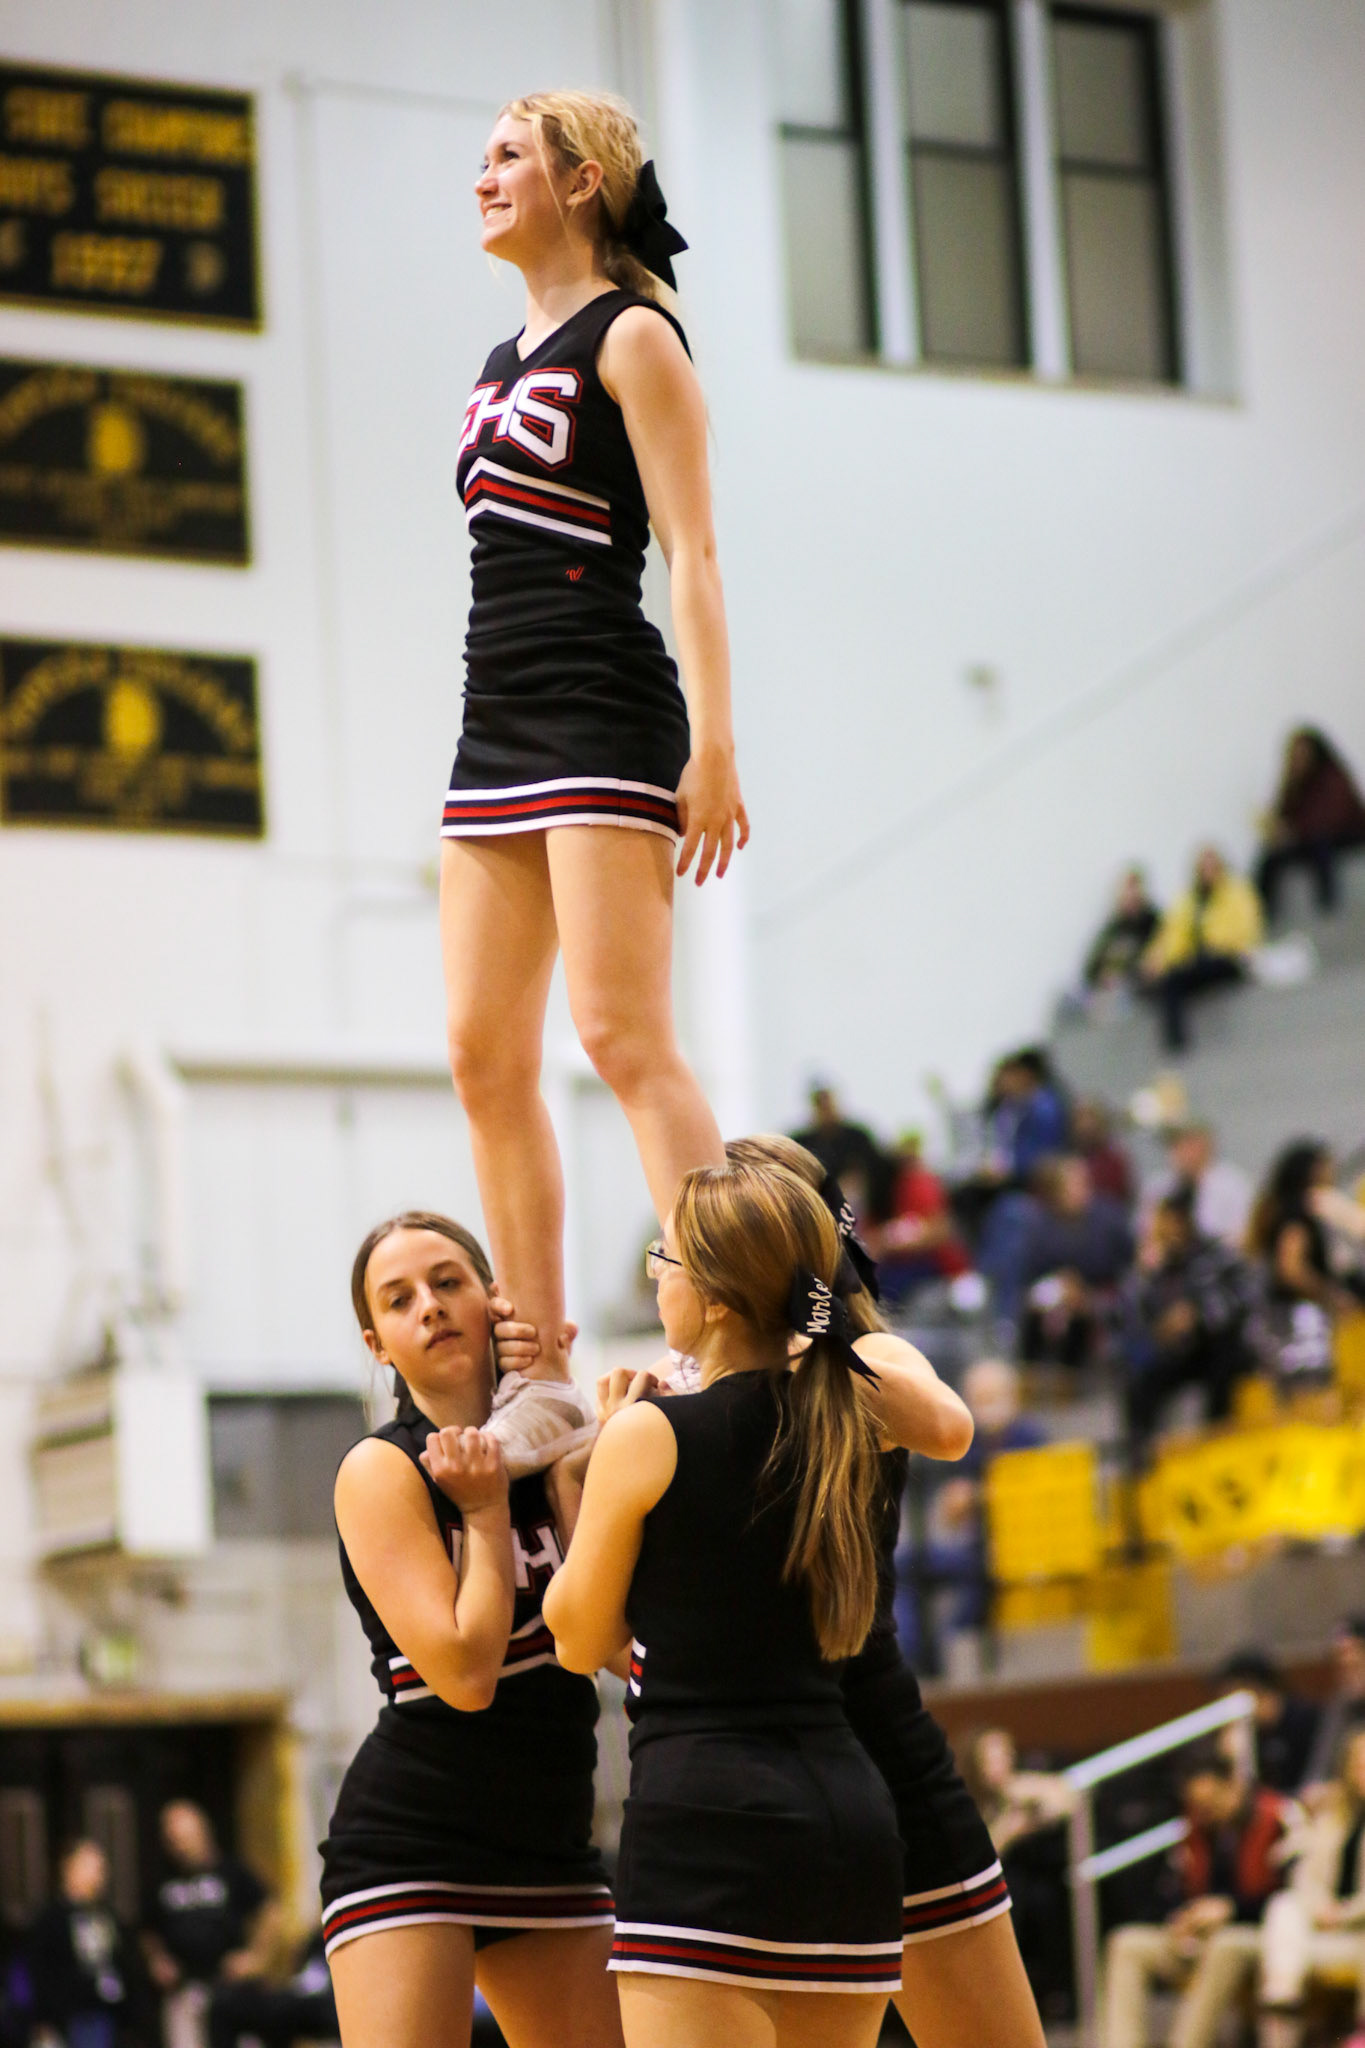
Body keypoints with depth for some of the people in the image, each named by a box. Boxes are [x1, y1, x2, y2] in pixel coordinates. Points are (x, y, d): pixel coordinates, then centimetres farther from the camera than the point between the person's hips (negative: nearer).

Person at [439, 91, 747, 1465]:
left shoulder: (631, 336, -2)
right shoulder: (505, 363, 21)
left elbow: (690, 551, -10)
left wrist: (713, 743, -18)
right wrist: (494, 755, 19)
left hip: (602, 717, -8)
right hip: (497, 730, 8)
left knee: (622, 1036, -16)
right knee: (483, 1055, 3)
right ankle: (545, 1385, 6)